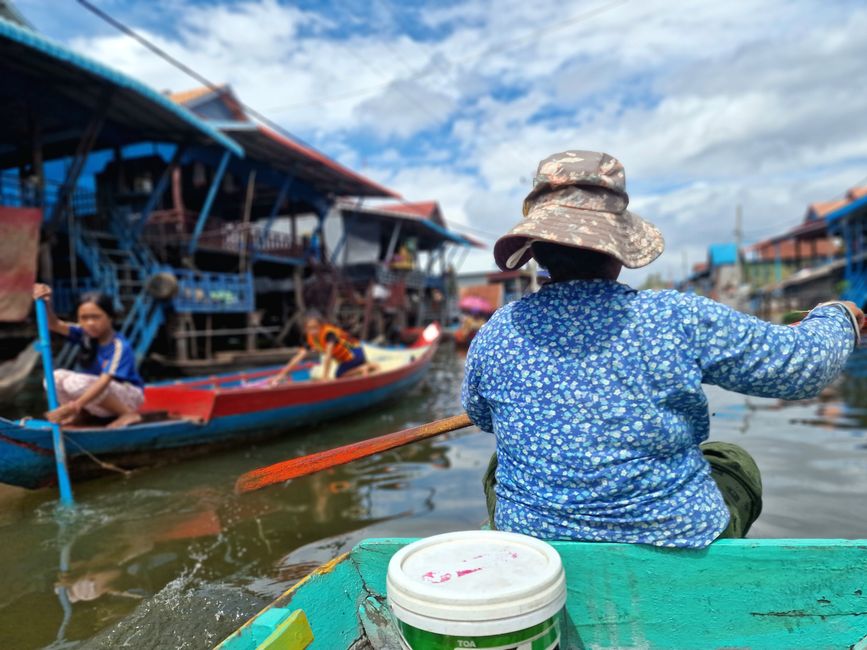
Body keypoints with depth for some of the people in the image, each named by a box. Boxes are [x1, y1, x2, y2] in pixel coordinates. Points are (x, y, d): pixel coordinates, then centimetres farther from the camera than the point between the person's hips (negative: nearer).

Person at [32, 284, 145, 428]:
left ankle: (129, 413, -19)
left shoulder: (120, 347, -24)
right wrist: (46, 303, -34)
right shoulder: (85, 334, -4)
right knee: (56, 376, -14)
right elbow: (54, 325, -14)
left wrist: (74, 406, -44)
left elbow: (104, 381, -34)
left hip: (128, 396, -6)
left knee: (76, 382, -30)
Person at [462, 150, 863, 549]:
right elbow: (807, 364, -7)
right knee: (734, 462, 27)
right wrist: (837, 317, 17)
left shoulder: (496, 335, -13)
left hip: (531, 545, 2)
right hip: (680, 544, -1)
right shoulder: (680, 320, -20)